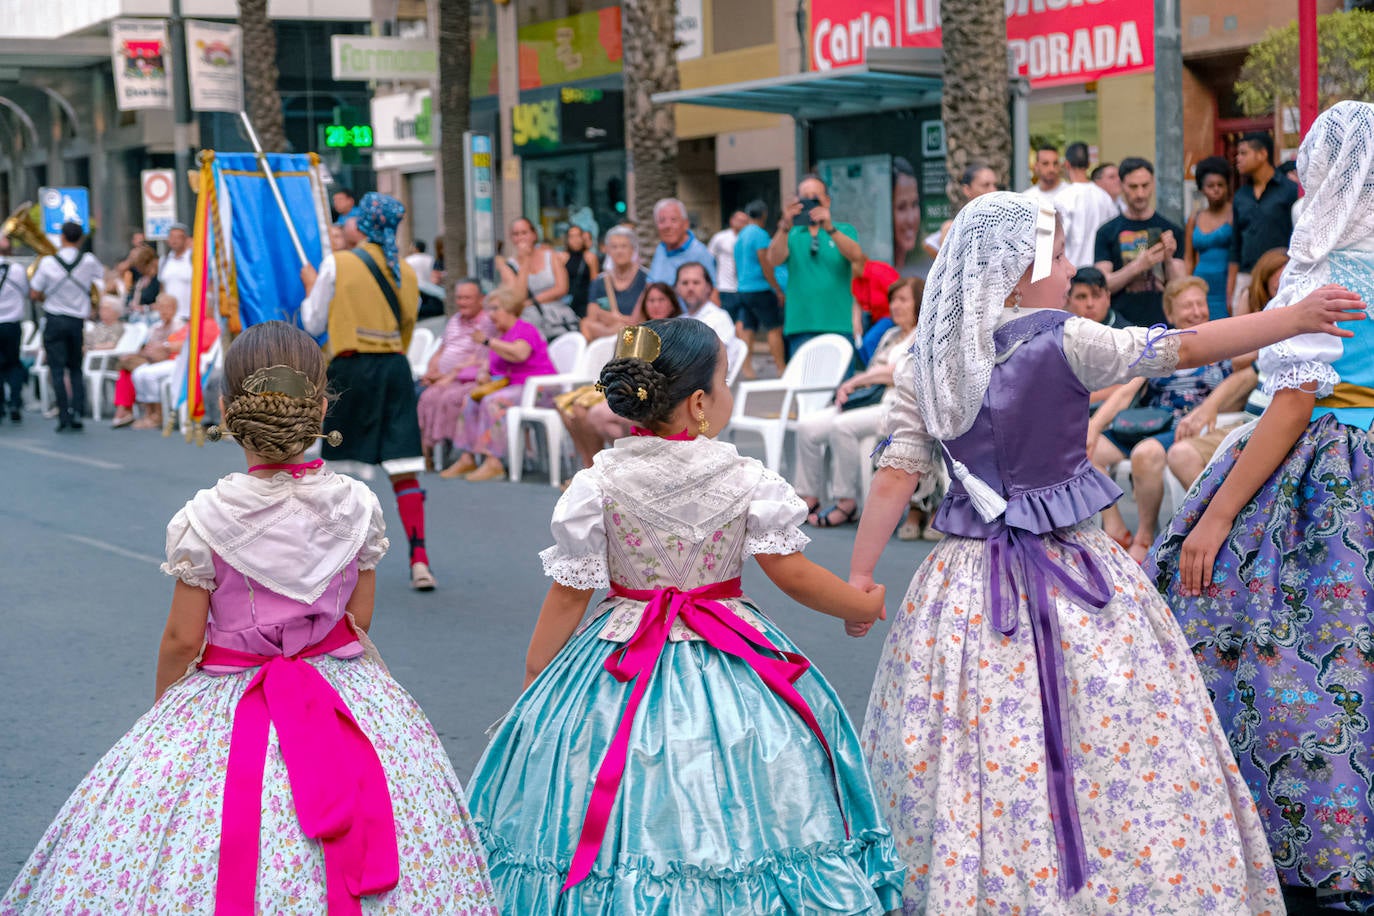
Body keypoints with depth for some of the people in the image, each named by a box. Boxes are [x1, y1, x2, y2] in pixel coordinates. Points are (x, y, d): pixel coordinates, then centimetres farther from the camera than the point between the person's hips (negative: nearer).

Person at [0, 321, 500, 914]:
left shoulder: (203, 520, -16)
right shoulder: (357, 505, -9)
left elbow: (182, 640, -8)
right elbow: (360, 618, 1)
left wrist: (161, 708, 11)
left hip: (226, 705, -2)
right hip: (343, 684, 3)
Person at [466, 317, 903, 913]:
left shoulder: (597, 484, -8)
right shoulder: (747, 481, -10)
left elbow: (569, 596, -4)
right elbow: (792, 573, -4)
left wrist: (532, 681, 8)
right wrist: (863, 606, 14)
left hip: (619, 667, 1)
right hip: (726, 670, -1)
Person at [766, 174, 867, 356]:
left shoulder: (844, 231, 12)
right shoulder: (791, 234, 13)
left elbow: (856, 256, -9)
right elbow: (774, 260, -7)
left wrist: (830, 228, -26)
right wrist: (785, 227, -25)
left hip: (838, 326, 0)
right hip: (800, 326, 0)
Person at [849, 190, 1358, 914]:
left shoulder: (923, 365, -1)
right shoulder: (1064, 344, -12)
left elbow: (896, 476, -2)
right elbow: (1186, 348, -9)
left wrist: (859, 576, 5)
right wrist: (1297, 317, 0)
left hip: (970, 582, 4)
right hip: (1072, 577, -4)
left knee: (973, 762, 10)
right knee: (1122, 749, 7)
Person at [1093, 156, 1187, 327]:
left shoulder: (1171, 231, 9)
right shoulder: (1107, 232, 6)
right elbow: (1102, 285, -2)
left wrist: (1169, 259, -12)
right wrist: (1138, 266, -15)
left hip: (1162, 324, 1)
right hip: (1121, 323, -1)